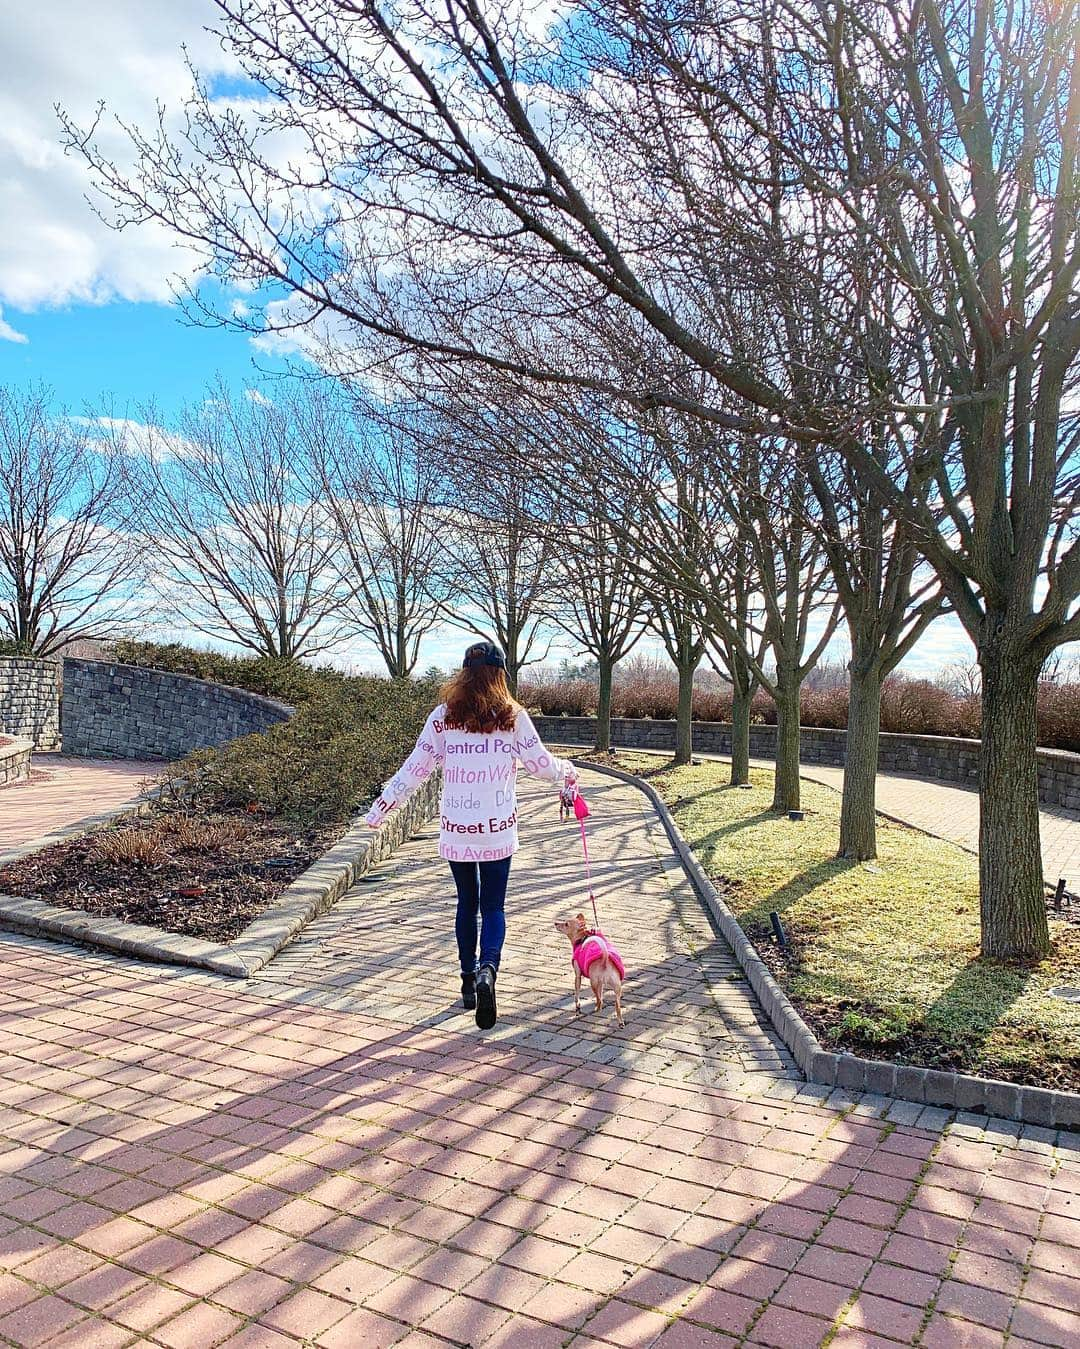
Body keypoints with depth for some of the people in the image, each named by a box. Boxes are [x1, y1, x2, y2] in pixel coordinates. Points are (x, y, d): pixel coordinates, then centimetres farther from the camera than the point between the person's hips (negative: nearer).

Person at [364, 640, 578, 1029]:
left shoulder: (443, 716, -4)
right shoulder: (513, 716, -6)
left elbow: (416, 767, -2)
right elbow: (542, 765, 0)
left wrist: (381, 807, 8)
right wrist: (568, 771, 22)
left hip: (456, 829, 1)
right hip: (498, 830, -1)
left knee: (467, 902, 19)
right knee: (493, 906, 9)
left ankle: (469, 981, 26)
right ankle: (487, 969, -16)